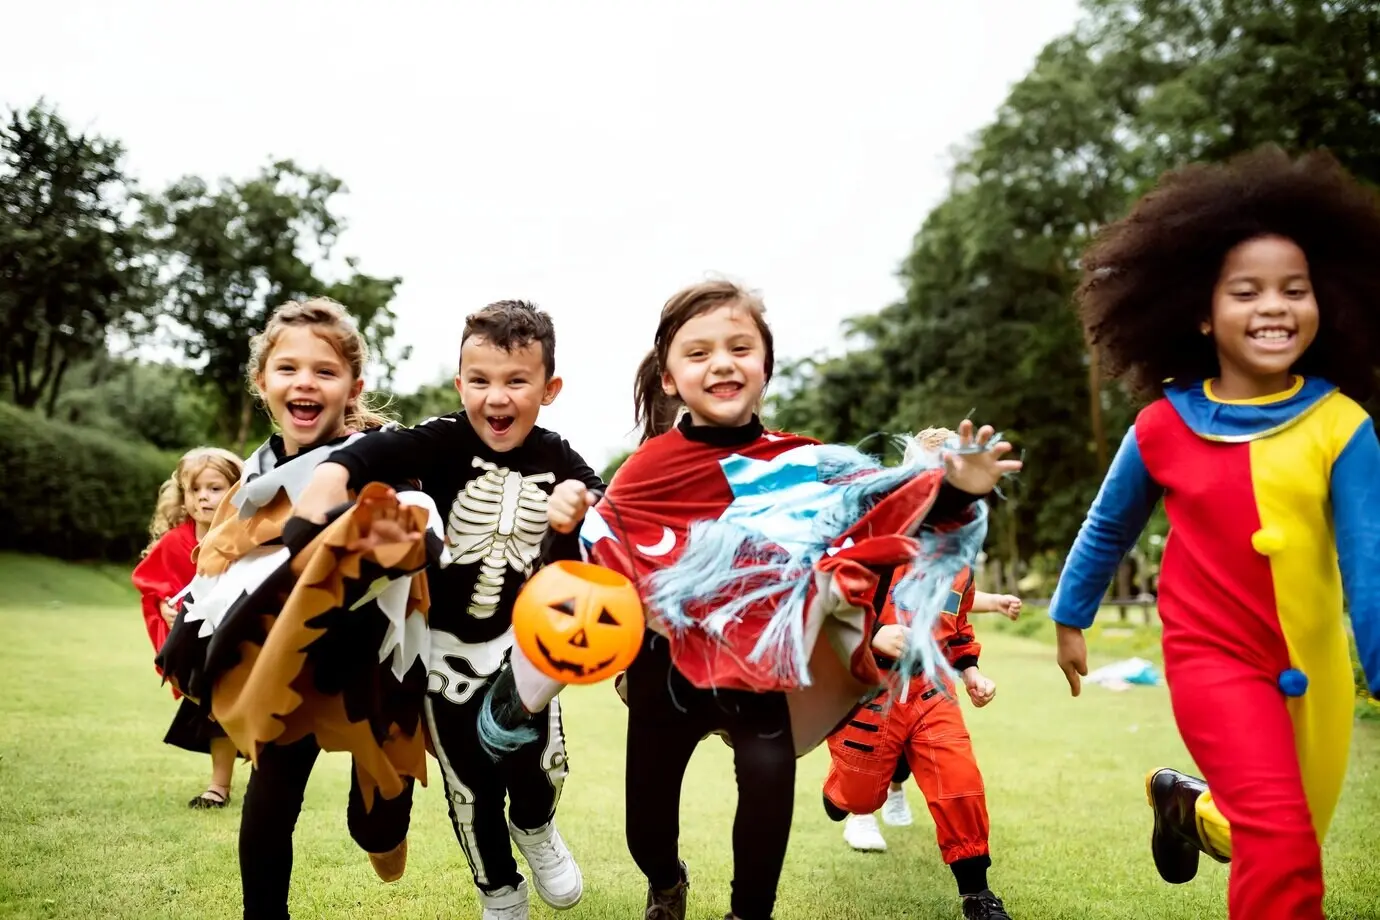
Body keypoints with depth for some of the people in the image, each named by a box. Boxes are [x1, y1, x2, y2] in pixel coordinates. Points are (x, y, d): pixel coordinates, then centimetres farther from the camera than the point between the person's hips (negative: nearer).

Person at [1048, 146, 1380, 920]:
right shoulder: (1162, 429, -10)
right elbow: (1109, 528, 7)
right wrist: (1070, 617, 16)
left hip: (1315, 666, 2)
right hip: (1213, 656, -2)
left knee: (1289, 847, 19)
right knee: (1281, 844, -19)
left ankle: (1190, 805, 49)